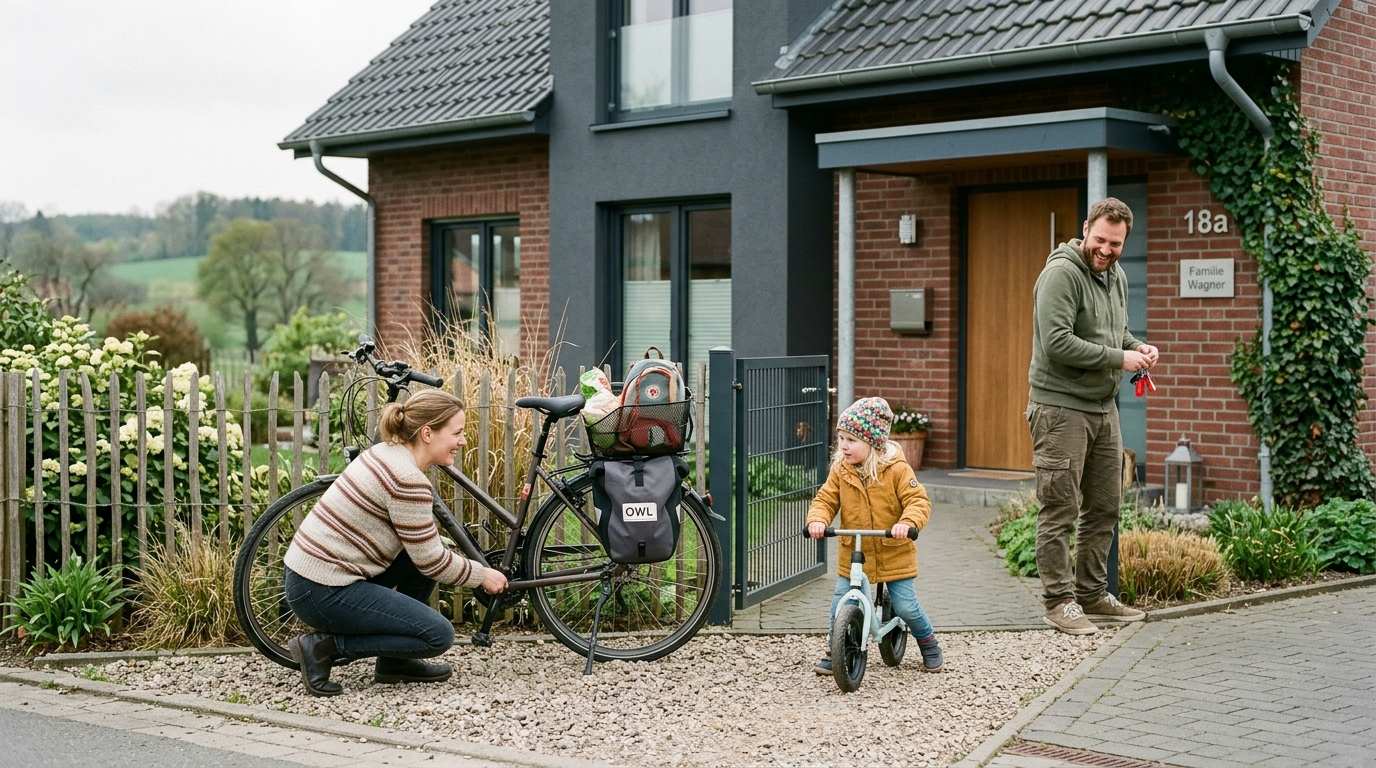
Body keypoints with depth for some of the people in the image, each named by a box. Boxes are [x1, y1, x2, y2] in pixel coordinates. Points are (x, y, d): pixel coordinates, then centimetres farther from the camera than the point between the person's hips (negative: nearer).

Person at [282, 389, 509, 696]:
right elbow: (431, 563, -13)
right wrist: (482, 575, 3)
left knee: (426, 550, 15)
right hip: (324, 593, -10)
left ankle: (395, 662, 17)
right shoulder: (408, 481, -20)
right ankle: (325, 646, -4)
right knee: (439, 635, -5)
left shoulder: (385, 453, 8)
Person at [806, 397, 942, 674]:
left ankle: (929, 643, 27)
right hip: (853, 554, 3)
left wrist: (907, 523, -36)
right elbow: (825, 499, -1)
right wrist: (817, 520, -23)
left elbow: (918, 501, -16)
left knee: (905, 606, 0)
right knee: (840, 604, -5)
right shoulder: (840, 470, -2)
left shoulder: (896, 469, -13)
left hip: (893, 554, -3)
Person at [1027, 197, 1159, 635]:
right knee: (1060, 510, -3)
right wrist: (1119, 358, -19)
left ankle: (1092, 594, 25)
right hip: (1061, 406, -9)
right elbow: (1057, 343, -23)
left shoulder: (1116, 277, 14)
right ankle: (1059, 600, 4)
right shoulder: (1062, 273, -14)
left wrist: (1139, 348, 6)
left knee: (1104, 508, 14)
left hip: (1103, 408, 9)